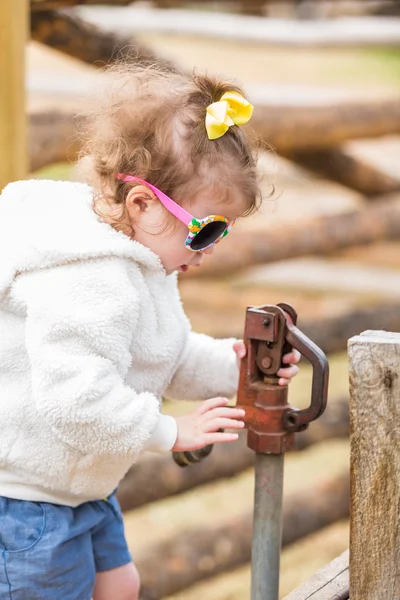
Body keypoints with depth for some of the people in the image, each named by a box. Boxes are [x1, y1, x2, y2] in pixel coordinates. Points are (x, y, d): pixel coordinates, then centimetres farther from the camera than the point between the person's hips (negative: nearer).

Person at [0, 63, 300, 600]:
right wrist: (171, 432, -25)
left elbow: (171, 357, 15)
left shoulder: (139, 258, 6)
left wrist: (232, 364, -2)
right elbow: (77, 399, -35)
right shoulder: (88, 281, -29)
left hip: (79, 485, 11)